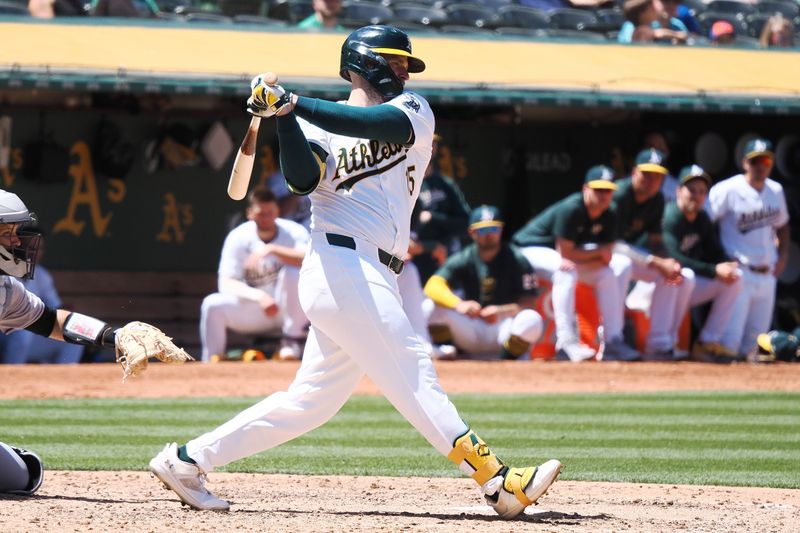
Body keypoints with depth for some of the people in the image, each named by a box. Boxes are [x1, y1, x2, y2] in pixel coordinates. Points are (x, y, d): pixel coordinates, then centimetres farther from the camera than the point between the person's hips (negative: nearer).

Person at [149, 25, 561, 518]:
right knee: (413, 372, -13)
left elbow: (382, 124, -7)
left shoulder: (413, 112, 15)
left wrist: (292, 103, -15)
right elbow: (303, 179, -12)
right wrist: (285, 116, -23)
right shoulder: (319, 129, 6)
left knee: (310, 403, 9)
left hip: (374, 282, 6)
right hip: (343, 265, -6)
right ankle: (498, 482, -20)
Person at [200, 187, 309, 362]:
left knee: (293, 271, -31)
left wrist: (272, 250, -39)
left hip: (288, 307, -2)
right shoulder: (238, 237, -8)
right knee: (212, 305, -23)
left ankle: (293, 339, -17)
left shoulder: (293, 232, -12)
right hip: (253, 311, 2)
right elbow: (226, 283, -16)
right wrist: (259, 296, -33)